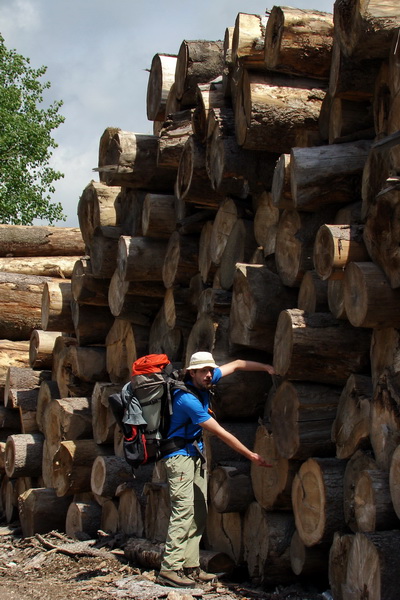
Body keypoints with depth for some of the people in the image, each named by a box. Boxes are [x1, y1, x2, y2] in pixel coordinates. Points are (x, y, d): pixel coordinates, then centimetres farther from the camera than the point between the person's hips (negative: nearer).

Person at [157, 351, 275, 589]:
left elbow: (237, 365, 14)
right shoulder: (187, 399, -25)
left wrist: (267, 368, 7)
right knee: (184, 510, -16)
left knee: (199, 513, 5)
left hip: (196, 453, 9)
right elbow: (221, 433, -22)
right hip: (180, 455, -9)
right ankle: (170, 569, -16)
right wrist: (251, 455, -17)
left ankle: (190, 567, 6)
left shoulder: (205, 382, 0)